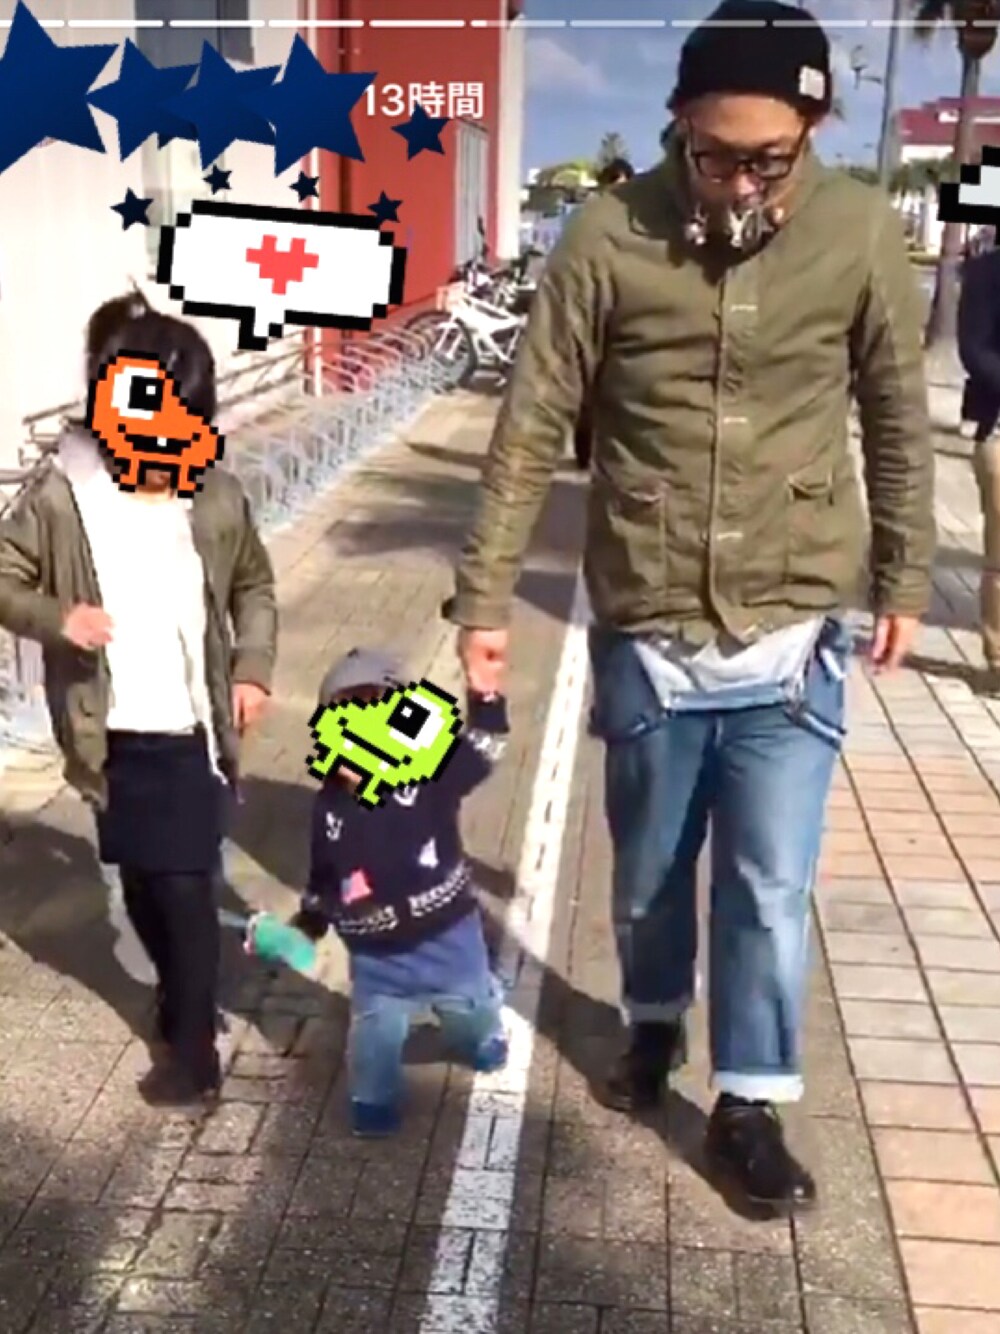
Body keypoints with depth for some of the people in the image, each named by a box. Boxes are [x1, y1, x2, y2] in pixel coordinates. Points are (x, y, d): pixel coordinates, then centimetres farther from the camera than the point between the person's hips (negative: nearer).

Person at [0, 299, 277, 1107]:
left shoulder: (218, 500, -5)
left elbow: (254, 586, 10)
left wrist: (254, 668, -1)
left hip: (192, 733, -1)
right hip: (114, 737, 1)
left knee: (186, 886, -1)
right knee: (141, 885, 16)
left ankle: (193, 1051, 13)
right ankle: (182, 997, 42)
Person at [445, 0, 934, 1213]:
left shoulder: (862, 235, -6)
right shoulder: (609, 238, -10)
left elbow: (898, 421, 6)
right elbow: (531, 429, -6)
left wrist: (904, 581, 11)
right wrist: (484, 598, -5)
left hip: (791, 639, 0)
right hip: (644, 636, 1)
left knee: (769, 891, 6)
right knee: (649, 872, 18)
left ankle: (748, 1105, 27)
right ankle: (652, 1022, 46)